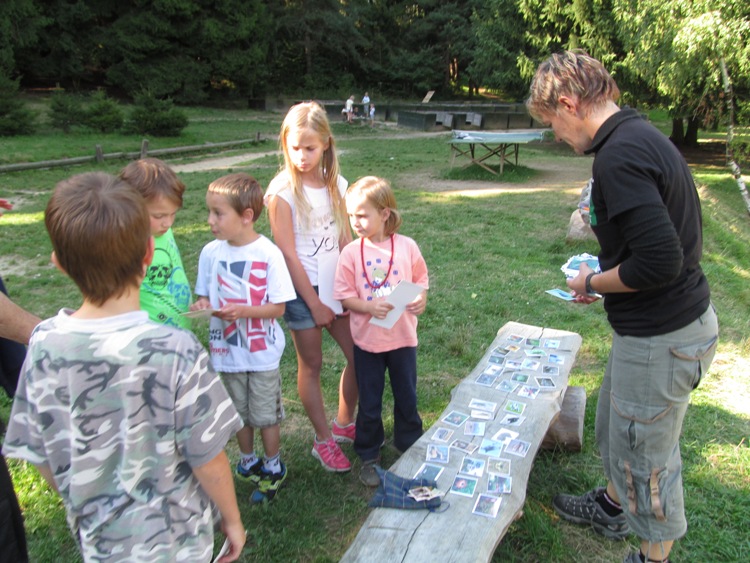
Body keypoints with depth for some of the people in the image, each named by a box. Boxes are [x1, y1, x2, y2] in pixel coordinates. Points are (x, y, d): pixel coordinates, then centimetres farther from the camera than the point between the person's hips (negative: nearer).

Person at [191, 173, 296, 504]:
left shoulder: (268, 254, -18)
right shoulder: (211, 253, -7)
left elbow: (279, 307, -14)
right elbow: (205, 295, 4)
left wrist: (244, 310, -27)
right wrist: (202, 305, -18)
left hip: (262, 353, -4)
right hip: (226, 352, 4)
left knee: (266, 415, 11)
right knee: (240, 413, 21)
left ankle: (273, 467, 34)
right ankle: (248, 463, 43)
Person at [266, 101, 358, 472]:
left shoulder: (336, 184, 3)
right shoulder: (282, 191, -12)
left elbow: (346, 239, 7)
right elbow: (288, 253, -13)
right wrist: (314, 303, -11)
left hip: (336, 286, 5)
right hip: (303, 291, -5)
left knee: (359, 355, 10)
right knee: (311, 365, 8)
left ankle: (344, 424, 33)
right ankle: (324, 441, 26)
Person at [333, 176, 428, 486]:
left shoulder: (407, 246, -9)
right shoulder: (351, 253, -11)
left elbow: (421, 280, 4)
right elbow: (345, 296, -7)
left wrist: (421, 299, -16)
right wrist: (370, 307, -23)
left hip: (403, 337, 1)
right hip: (367, 341, -1)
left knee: (407, 398, 19)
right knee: (369, 403, 14)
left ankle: (410, 446, 43)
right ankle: (368, 456, 34)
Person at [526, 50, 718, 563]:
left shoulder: (619, 155, -25)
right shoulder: (642, 135, 7)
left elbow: (659, 262, -31)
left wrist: (593, 283, -14)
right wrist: (604, 274, 9)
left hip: (662, 338, -10)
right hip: (681, 316, 10)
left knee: (645, 456, 11)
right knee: (617, 428, 29)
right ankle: (613, 506, 53)